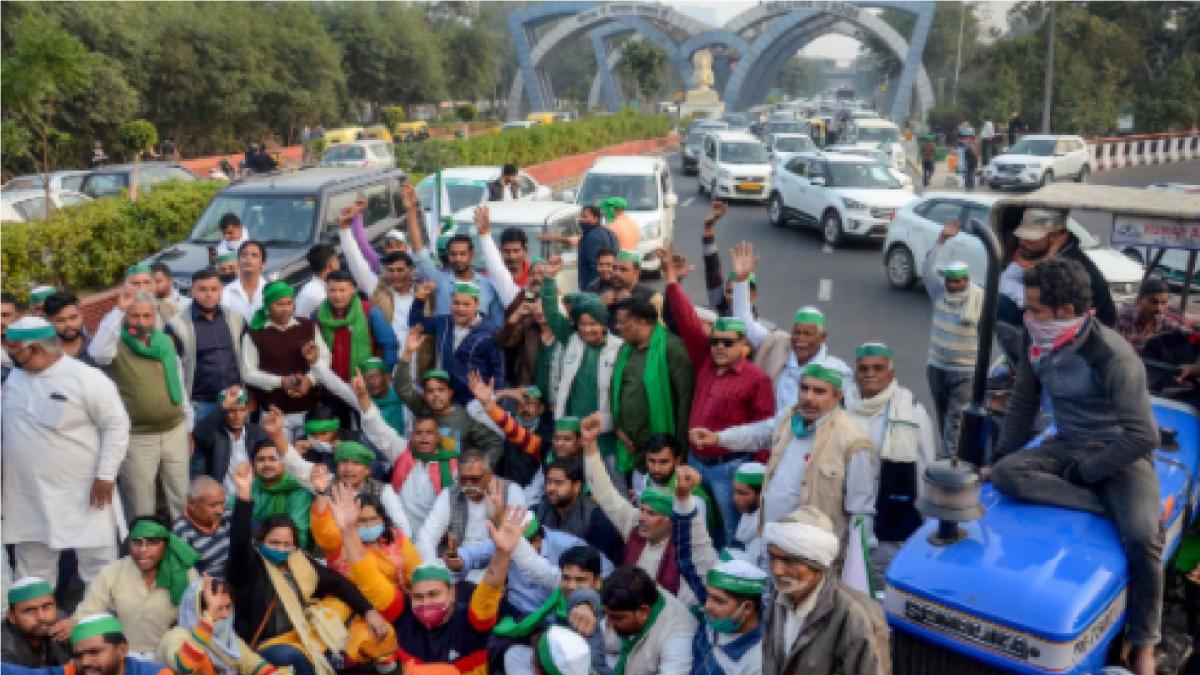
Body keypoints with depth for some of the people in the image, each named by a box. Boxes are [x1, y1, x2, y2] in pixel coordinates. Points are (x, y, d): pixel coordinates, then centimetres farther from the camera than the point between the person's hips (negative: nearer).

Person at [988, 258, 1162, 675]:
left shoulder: (1112, 354, -23)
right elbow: (1022, 406, 10)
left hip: (1119, 453, -5)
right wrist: (998, 458, 10)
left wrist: (1085, 472, -20)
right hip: (1066, 445, 5)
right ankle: (1105, 506, -21)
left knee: (1141, 536, -28)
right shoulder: (1037, 345, -6)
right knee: (1006, 474, -25)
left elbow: (1143, 437, -24)